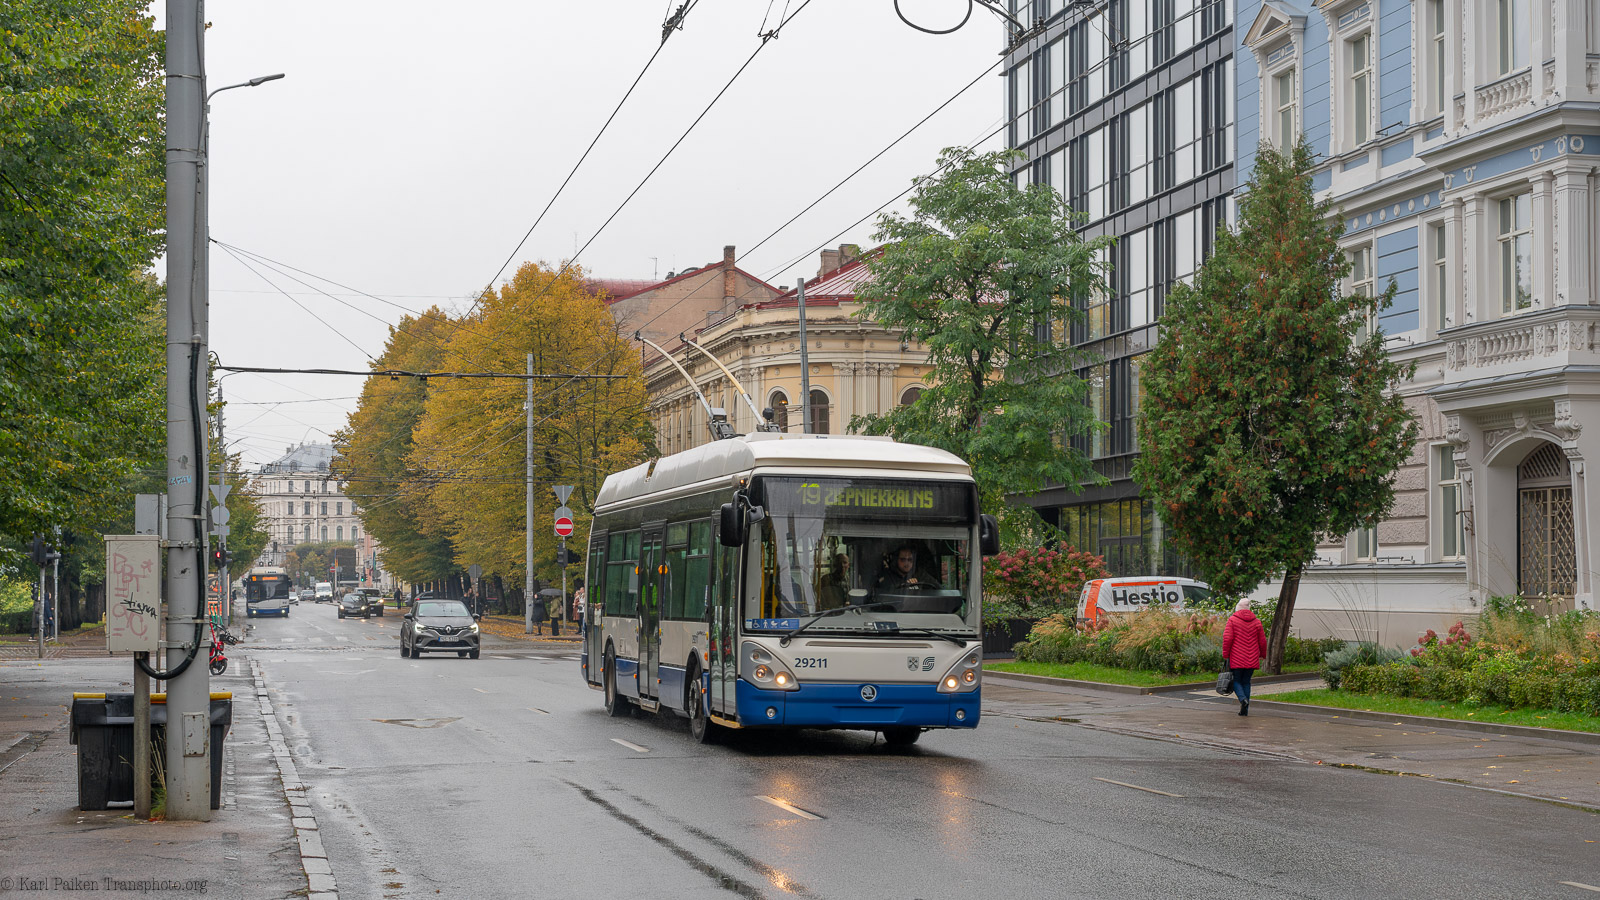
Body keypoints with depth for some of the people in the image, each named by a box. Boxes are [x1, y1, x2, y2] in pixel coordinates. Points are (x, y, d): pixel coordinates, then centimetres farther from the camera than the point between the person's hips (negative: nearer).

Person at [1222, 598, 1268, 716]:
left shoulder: (1232, 620, -3)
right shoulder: (1256, 622, 8)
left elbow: (1227, 638, -10)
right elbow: (1262, 641, 10)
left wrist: (1225, 654, -2)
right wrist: (1262, 654, 25)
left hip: (1236, 659, -3)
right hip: (1252, 660, 3)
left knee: (1236, 681, 8)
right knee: (1246, 682, 11)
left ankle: (1243, 699, -20)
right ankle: (1245, 710, 6)